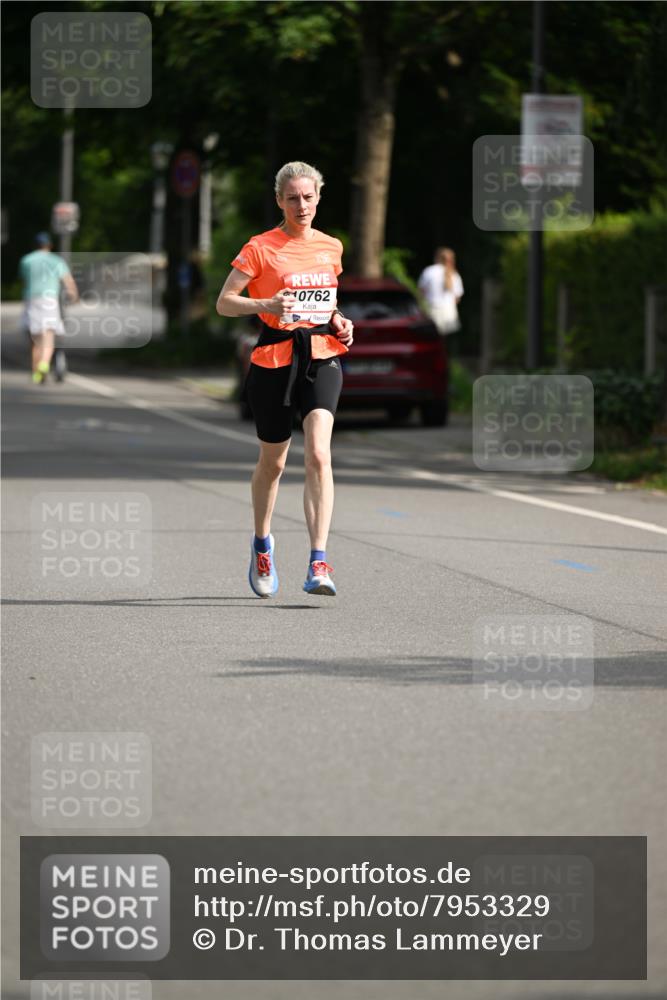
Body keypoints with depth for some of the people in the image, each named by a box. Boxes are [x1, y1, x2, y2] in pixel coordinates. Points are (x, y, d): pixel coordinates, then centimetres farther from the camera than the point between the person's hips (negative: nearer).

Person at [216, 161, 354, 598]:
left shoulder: (332, 247, 11)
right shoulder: (261, 248, -3)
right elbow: (224, 302, -5)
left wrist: (338, 322, 6)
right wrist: (267, 305, -22)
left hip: (322, 357, 2)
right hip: (275, 360, -2)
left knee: (319, 454, -18)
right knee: (273, 461, 11)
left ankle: (319, 564, -23)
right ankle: (262, 542, 39)